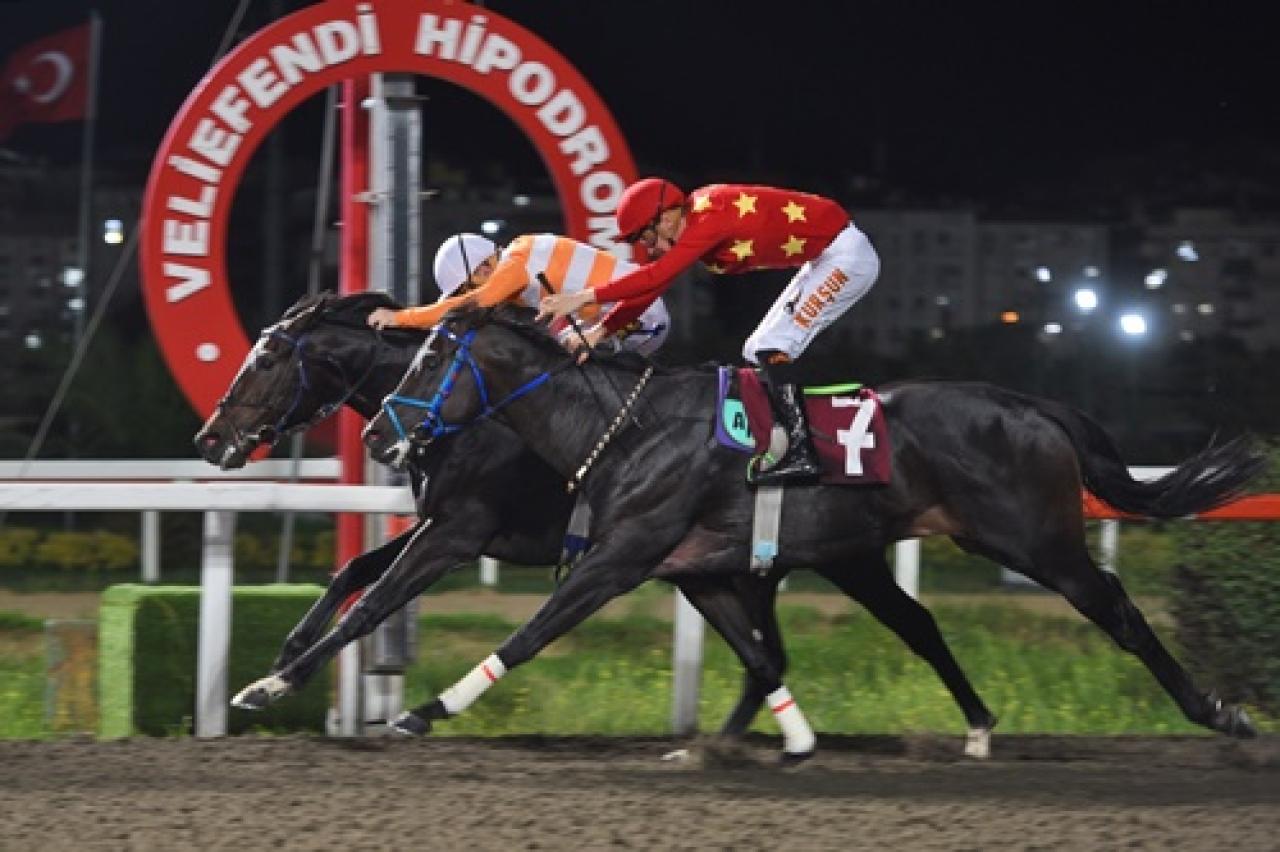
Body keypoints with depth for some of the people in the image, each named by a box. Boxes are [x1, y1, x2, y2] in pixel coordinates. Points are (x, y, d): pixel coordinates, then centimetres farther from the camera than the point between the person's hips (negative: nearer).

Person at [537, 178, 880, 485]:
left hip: (846, 254, -10)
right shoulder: (691, 222, 4)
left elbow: (656, 277, -31)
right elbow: (652, 283, 6)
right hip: (823, 259, 10)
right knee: (757, 355, 10)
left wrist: (586, 297, -31)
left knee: (772, 349, -17)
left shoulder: (709, 217, -25)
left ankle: (800, 455, -20)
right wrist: (600, 330, -1)